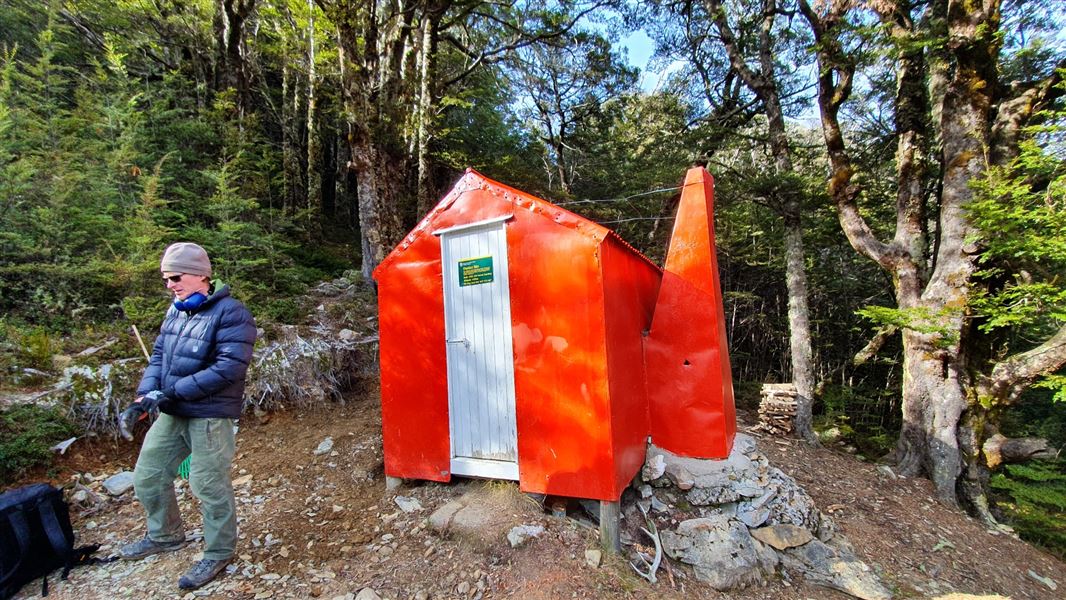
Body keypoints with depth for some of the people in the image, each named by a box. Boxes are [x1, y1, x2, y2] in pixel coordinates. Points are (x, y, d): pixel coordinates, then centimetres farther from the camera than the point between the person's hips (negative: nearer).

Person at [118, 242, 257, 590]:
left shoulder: (230, 313, -18)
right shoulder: (176, 311, 9)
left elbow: (228, 369, -24)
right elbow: (159, 355, 14)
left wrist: (172, 392, -20)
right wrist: (145, 393, -3)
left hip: (209, 416, -9)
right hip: (172, 413, 9)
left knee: (209, 486, 2)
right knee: (147, 476, 21)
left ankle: (219, 554, 23)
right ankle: (165, 536, 46)